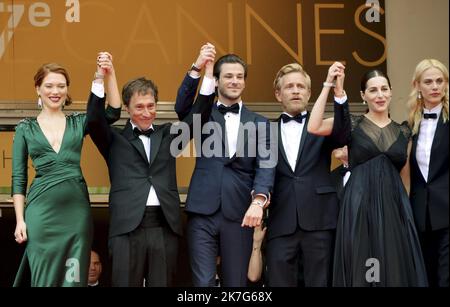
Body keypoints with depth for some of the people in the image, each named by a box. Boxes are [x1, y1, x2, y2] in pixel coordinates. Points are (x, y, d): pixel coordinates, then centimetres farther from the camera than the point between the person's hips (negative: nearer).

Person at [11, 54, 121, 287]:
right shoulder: (25, 128, 7)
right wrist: (20, 220, -2)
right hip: (42, 210, -1)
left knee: (73, 278, 3)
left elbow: (113, 113, -5)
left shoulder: (78, 123, 11)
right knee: (45, 278, 2)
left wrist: (109, 75, -13)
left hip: (76, 209, 1)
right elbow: (18, 178, 5)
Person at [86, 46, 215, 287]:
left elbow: (197, 116, 10)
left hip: (165, 226, 2)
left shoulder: (167, 135, 18)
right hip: (128, 226, -2)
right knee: (126, 284, -1)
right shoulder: (116, 139, 12)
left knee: (161, 284, 5)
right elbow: (94, 120, -4)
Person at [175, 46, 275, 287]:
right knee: (202, 282, -4)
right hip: (202, 212, -1)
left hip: (239, 214, 1)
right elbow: (181, 108, -10)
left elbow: (265, 165, -2)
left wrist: (258, 200, -20)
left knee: (236, 283, 7)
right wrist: (197, 67, -20)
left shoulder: (259, 123, 10)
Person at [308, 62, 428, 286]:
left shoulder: (403, 132, 12)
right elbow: (314, 128, -14)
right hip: (360, 206, -3)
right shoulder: (352, 124, 3)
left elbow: (405, 177, 17)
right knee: (361, 269, -1)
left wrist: (407, 212, 14)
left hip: (394, 207, 3)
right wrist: (329, 85, -14)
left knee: (395, 268, 2)